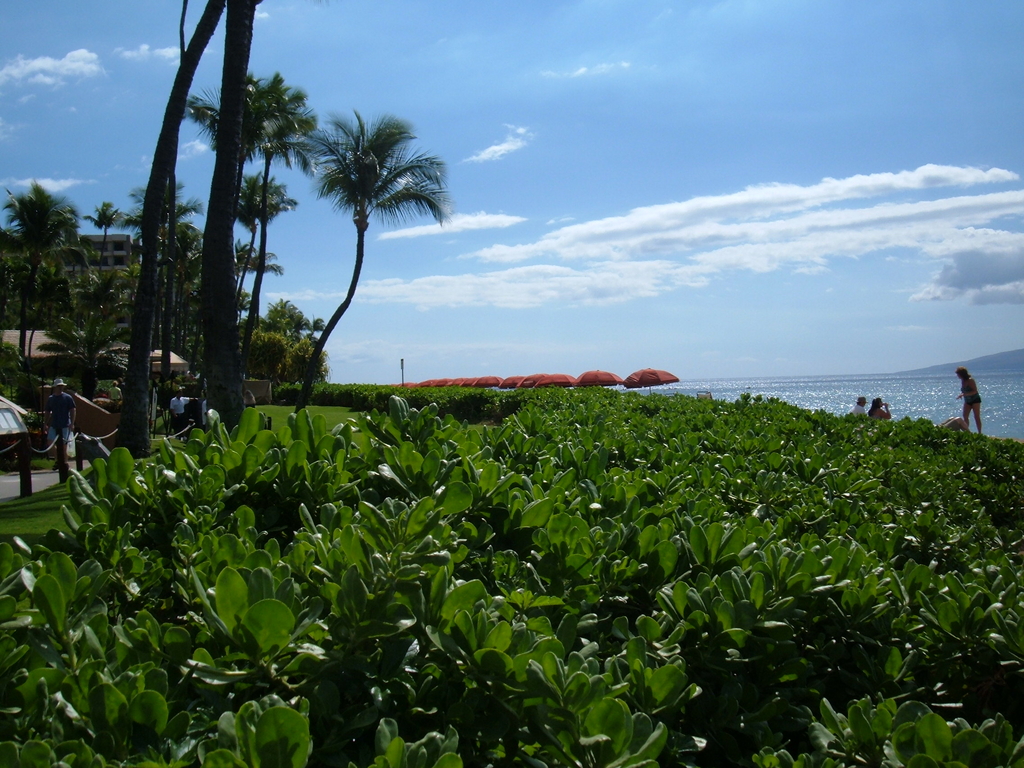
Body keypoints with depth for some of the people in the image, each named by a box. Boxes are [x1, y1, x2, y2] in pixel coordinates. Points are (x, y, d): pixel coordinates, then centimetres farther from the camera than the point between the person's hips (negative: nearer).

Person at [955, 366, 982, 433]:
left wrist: (964, 394, -33)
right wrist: (961, 395, -7)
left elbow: (975, 391, -26)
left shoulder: (970, 380, -19)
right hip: (967, 401, 8)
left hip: (975, 400, -8)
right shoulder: (962, 381, 4)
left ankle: (979, 433, -6)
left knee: (977, 417, -8)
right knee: (965, 416, -1)